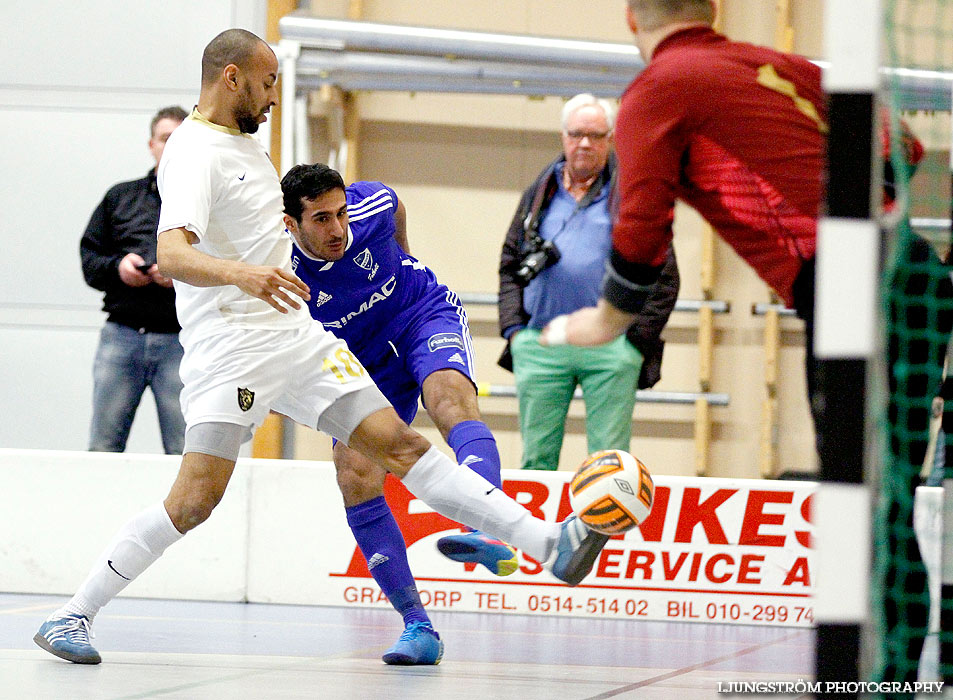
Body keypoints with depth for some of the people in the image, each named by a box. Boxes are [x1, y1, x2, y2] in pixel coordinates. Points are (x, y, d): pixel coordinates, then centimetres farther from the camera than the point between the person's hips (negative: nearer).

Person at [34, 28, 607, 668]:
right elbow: (172, 255, -31)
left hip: (297, 337, 8)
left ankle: (549, 544, -6)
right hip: (232, 346, -8)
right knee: (197, 497, -17)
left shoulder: (246, 143, 17)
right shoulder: (195, 152, -13)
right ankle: (72, 617, -6)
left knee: (400, 444, 1)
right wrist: (241, 272, -46)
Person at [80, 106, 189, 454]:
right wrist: (117, 267, -5)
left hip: (182, 338, -2)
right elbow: (89, 259, 15)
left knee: (185, 458, -4)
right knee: (103, 449, 0)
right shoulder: (120, 197, 17)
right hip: (122, 333, 2)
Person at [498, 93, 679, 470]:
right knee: (537, 458, 3)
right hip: (539, 347, 3)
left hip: (610, 349, -3)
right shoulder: (540, 194, 16)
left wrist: (636, 339, -3)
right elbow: (510, 266, 19)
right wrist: (513, 326, 6)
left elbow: (664, 277, 5)